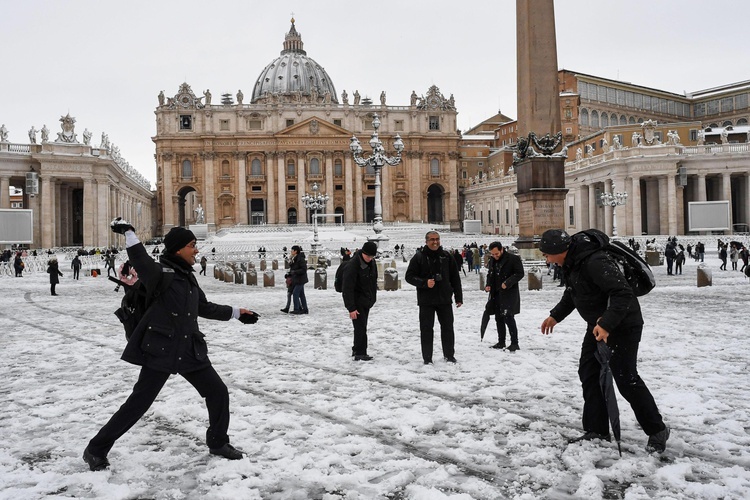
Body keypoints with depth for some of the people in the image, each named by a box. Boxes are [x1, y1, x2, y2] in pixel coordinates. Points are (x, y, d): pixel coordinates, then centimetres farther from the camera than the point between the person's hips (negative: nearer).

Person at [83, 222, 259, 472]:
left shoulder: (188, 277, 11)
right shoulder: (159, 273, -13)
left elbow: (205, 308, 24)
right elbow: (140, 260, -35)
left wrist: (236, 313, 29)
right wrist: (129, 233, -45)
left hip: (190, 350, 8)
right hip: (160, 351, -7)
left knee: (218, 392, 9)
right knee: (137, 404, 1)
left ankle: (218, 443, 30)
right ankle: (96, 450, 20)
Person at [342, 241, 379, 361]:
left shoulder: (371, 262, 2)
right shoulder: (352, 266, -22)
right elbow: (347, 289, -23)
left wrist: (373, 299, 15)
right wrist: (351, 308, -25)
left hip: (367, 301, 8)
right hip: (357, 302, -8)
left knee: (362, 326, 14)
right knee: (360, 327, -9)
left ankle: (357, 349, 25)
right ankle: (360, 353, -3)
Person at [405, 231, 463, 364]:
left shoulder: (446, 256, 5)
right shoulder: (419, 257, -3)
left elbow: (455, 278, 9)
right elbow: (409, 276, -3)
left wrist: (459, 297, 6)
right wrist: (424, 283, -18)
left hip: (444, 299, 3)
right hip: (426, 300, -2)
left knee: (447, 327, 9)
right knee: (426, 329, 1)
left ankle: (449, 355, 24)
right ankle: (427, 358, 10)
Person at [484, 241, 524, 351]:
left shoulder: (513, 259, -9)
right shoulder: (492, 260, 10)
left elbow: (520, 274, -11)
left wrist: (508, 283, -21)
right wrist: (488, 285, 3)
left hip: (509, 294, -7)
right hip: (496, 294, 7)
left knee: (508, 318, -11)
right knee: (499, 318, 11)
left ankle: (514, 343, -3)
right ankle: (501, 342, 21)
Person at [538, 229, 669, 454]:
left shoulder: (595, 262, -30)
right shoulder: (571, 262, 3)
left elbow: (622, 293, -34)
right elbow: (572, 292, 21)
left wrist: (606, 324, -39)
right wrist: (556, 315, 19)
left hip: (622, 325, -10)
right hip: (597, 325, 10)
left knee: (626, 378, -6)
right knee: (588, 373, 8)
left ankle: (657, 430, 13)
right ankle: (597, 431, 16)